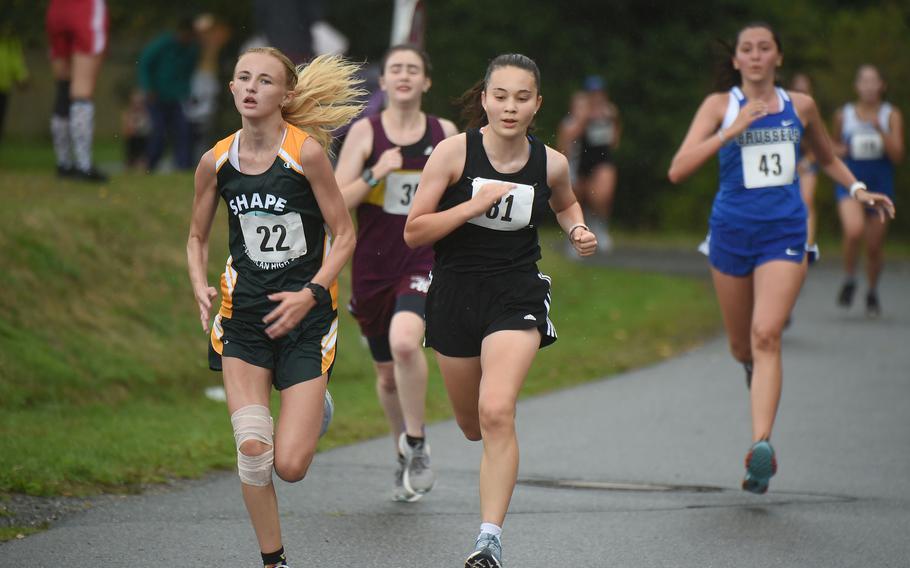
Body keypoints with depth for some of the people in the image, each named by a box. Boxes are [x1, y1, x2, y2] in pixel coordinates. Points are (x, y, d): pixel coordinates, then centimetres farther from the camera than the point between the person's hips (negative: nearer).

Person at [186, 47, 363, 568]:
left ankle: (313, 406, 30)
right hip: (244, 310, 3)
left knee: (291, 466, -6)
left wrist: (311, 294, -17)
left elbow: (344, 235, -5)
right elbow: (198, 237, 14)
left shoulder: (306, 152, -12)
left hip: (305, 312, -3)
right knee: (252, 449, -13)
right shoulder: (216, 162, -1)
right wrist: (200, 287, -4)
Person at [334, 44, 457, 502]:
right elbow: (335, 202, -8)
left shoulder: (445, 133, 3)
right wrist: (376, 173, -21)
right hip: (372, 267, 1)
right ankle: (405, 459, 36)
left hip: (423, 262, -1)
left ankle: (417, 445, -13)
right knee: (387, 375, 13)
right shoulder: (365, 132, -2)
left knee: (404, 342, -30)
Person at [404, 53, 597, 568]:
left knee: (496, 413, -22)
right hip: (456, 290, 1)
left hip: (517, 294, -1)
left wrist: (578, 230, -1)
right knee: (472, 425, 16)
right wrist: (477, 204, -22)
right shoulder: (455, 151, -11)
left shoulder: (551, 163, -4)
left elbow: (566, 203, 21)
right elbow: (414, 232, -11)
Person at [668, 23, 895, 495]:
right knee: (742, 346, 13)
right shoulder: (720, 106, -1)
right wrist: (731, 130, -19)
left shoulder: (800, 106, 6)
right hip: (732, 232, 1)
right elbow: (678, 170, -12)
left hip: (784, 234, -1)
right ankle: (756, 373, 52)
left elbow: (827, 158, 26)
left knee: (766, 335, -20)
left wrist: (858, 189, 8)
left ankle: (761, 445, -30)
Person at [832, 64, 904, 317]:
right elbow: (835, 144, 19)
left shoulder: (891, 115, -2)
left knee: (874, 246, 6)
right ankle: (849, 280, -4)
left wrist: (879, 129, -21)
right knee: (854, 230, -28)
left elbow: (897, 155, -10)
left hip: (881, 185, 1)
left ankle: (872, 293, 32)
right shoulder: (844, 115, 1)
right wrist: (838, 150, -5)